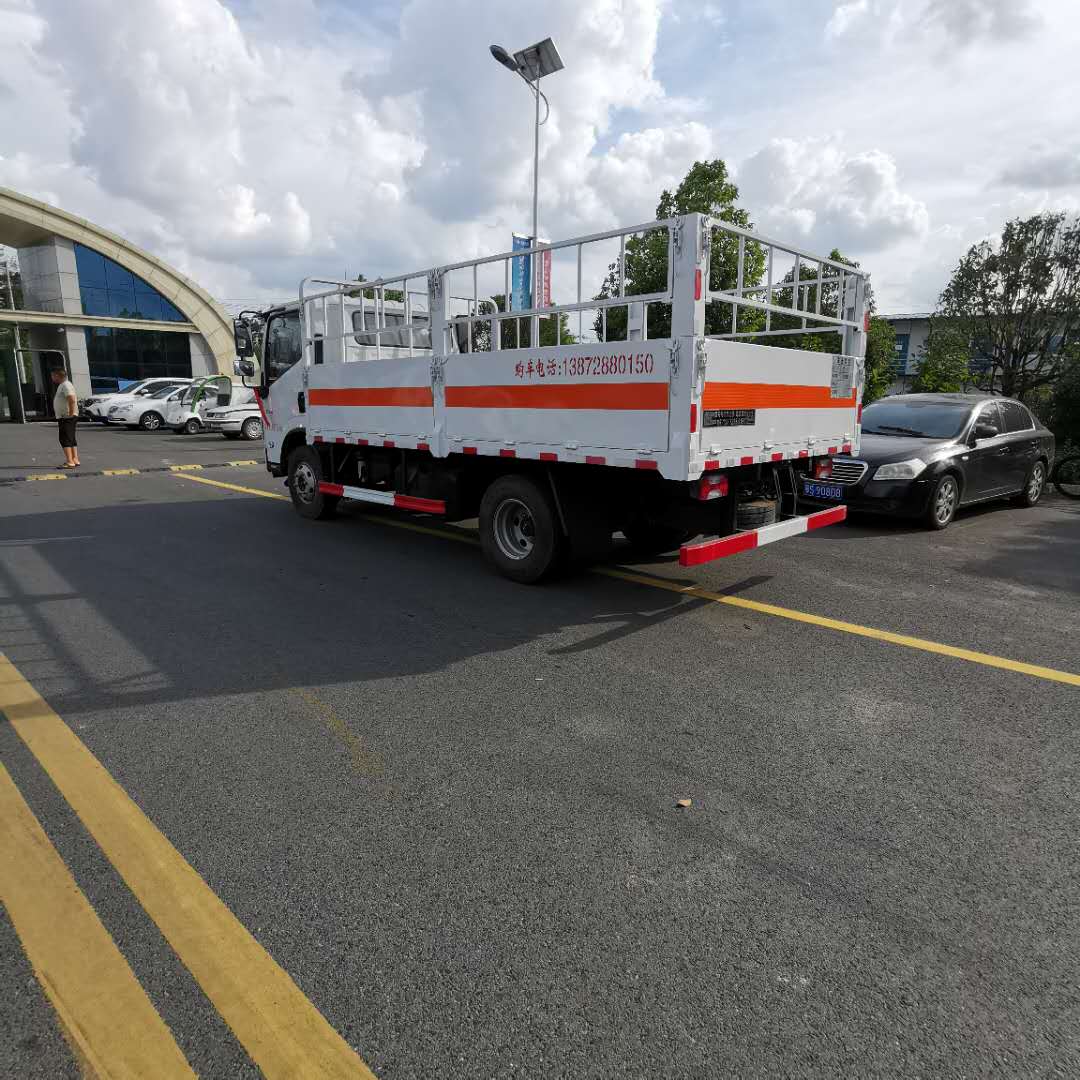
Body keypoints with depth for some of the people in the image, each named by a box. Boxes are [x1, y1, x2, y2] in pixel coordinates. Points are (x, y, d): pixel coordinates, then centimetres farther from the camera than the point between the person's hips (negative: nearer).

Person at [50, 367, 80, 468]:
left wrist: (71, 414, -26)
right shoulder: (62, 385, 20)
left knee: (65, 439, -13)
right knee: (71, 439, 14)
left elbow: (72, 400, -26)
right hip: (64, 417, 11)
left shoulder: (65, 385, -14)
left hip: (67, 417, -11)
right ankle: (75, 460, 19)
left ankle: (70, 462, -16)